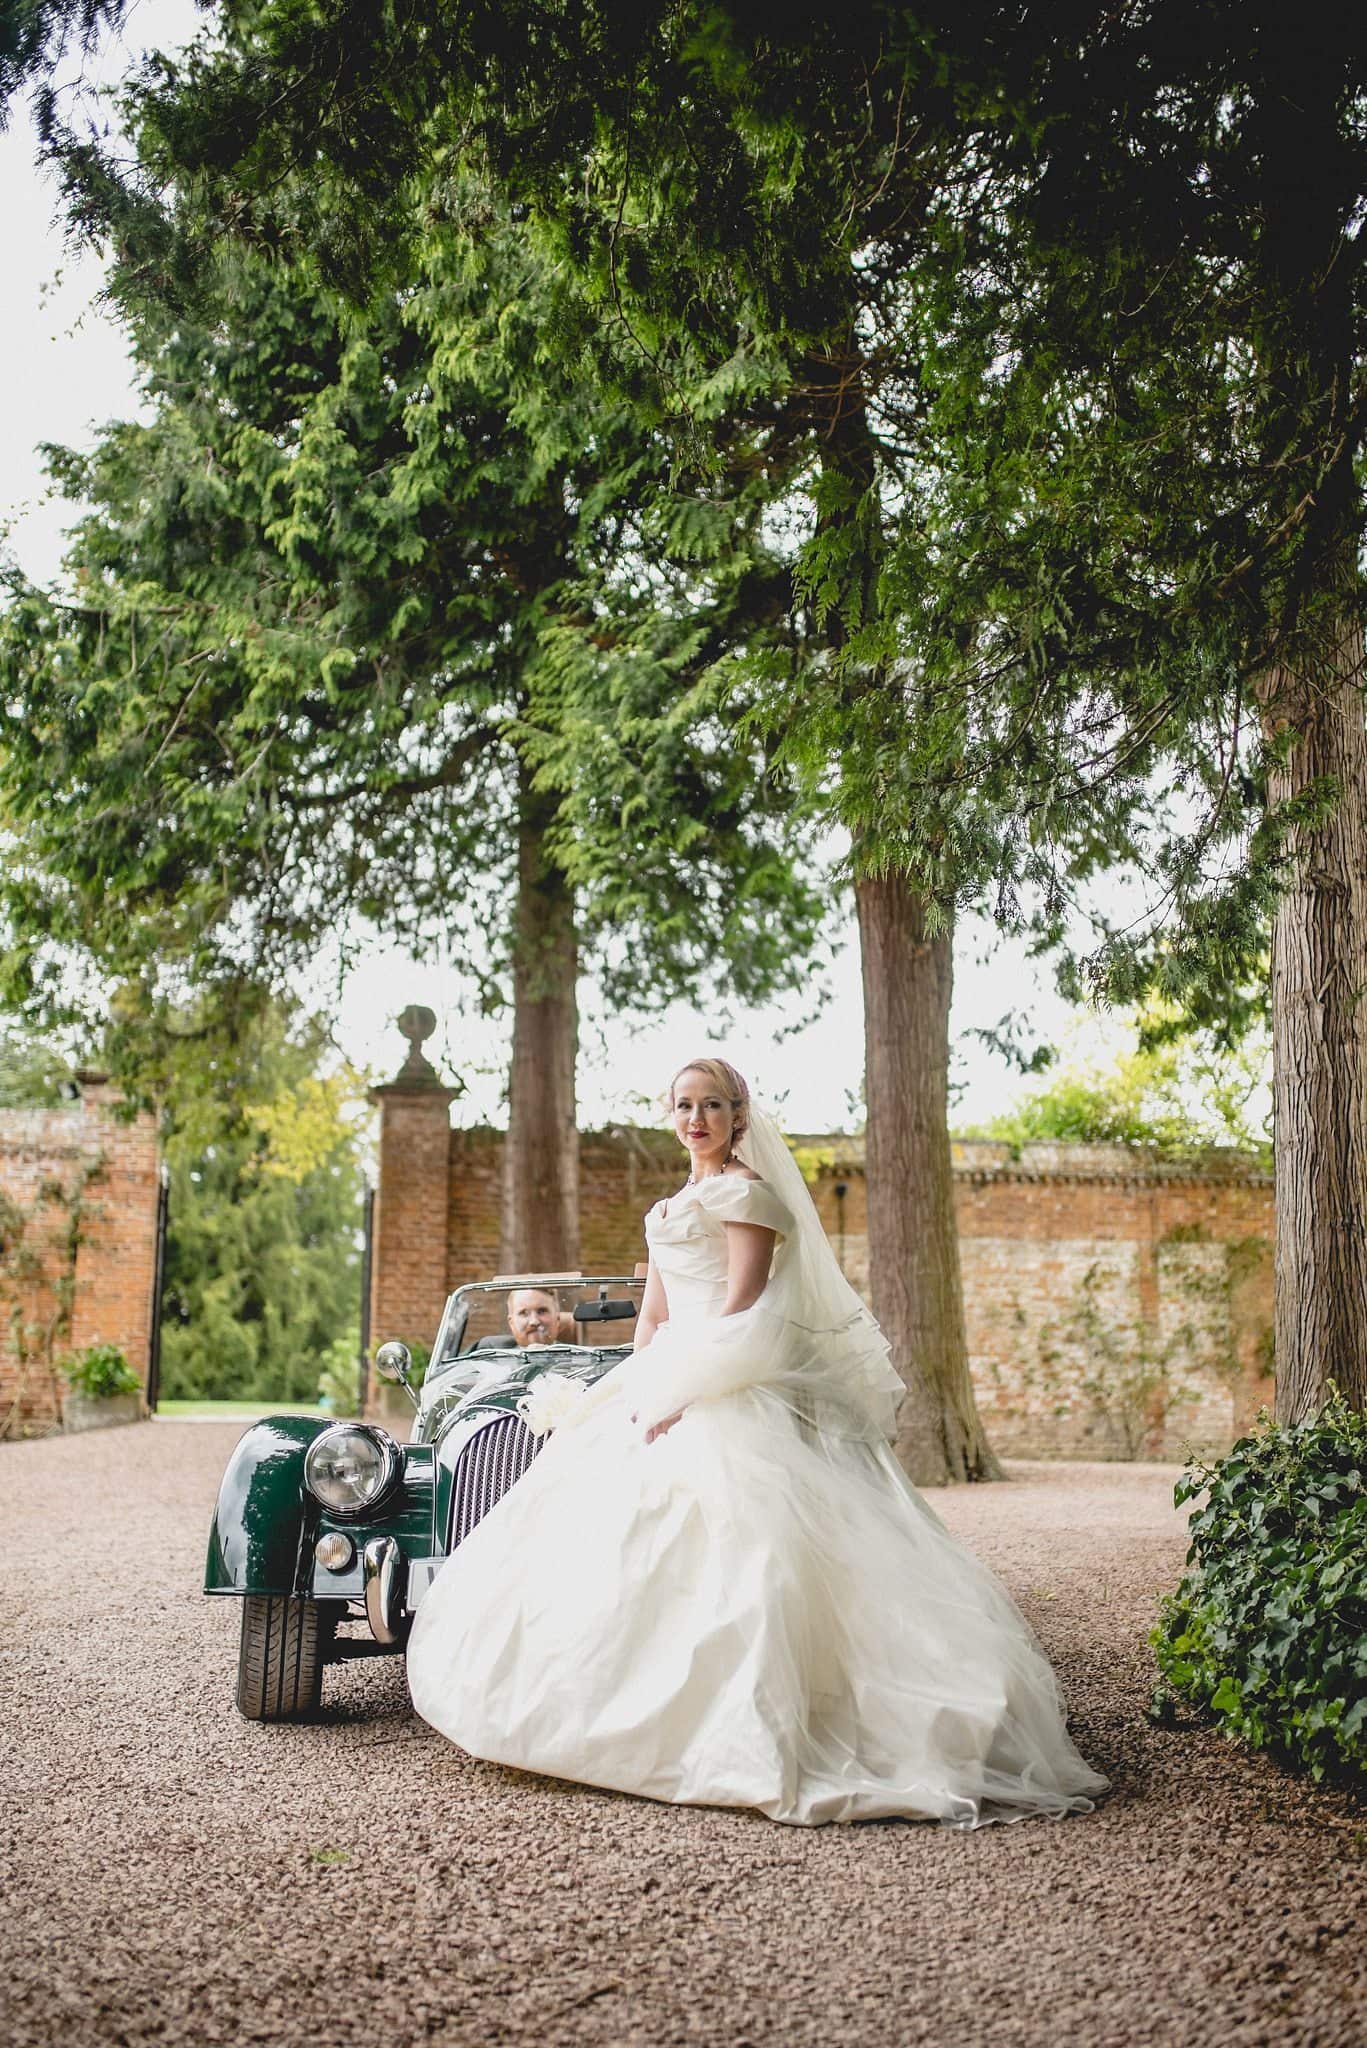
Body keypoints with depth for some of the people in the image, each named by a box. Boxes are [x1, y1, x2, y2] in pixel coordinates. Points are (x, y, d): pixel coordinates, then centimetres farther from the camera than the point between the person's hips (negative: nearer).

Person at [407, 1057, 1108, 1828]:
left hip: (730, 1394, -9)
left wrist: (681, 1390, -20)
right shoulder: (671, 1207, 21)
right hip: (673, 1389, 9)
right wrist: (640, 1391, 6)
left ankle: (740, 1735, -11)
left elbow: (740, 1307, -14)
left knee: (723, 1554, -13)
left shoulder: (746, 1191, -5)